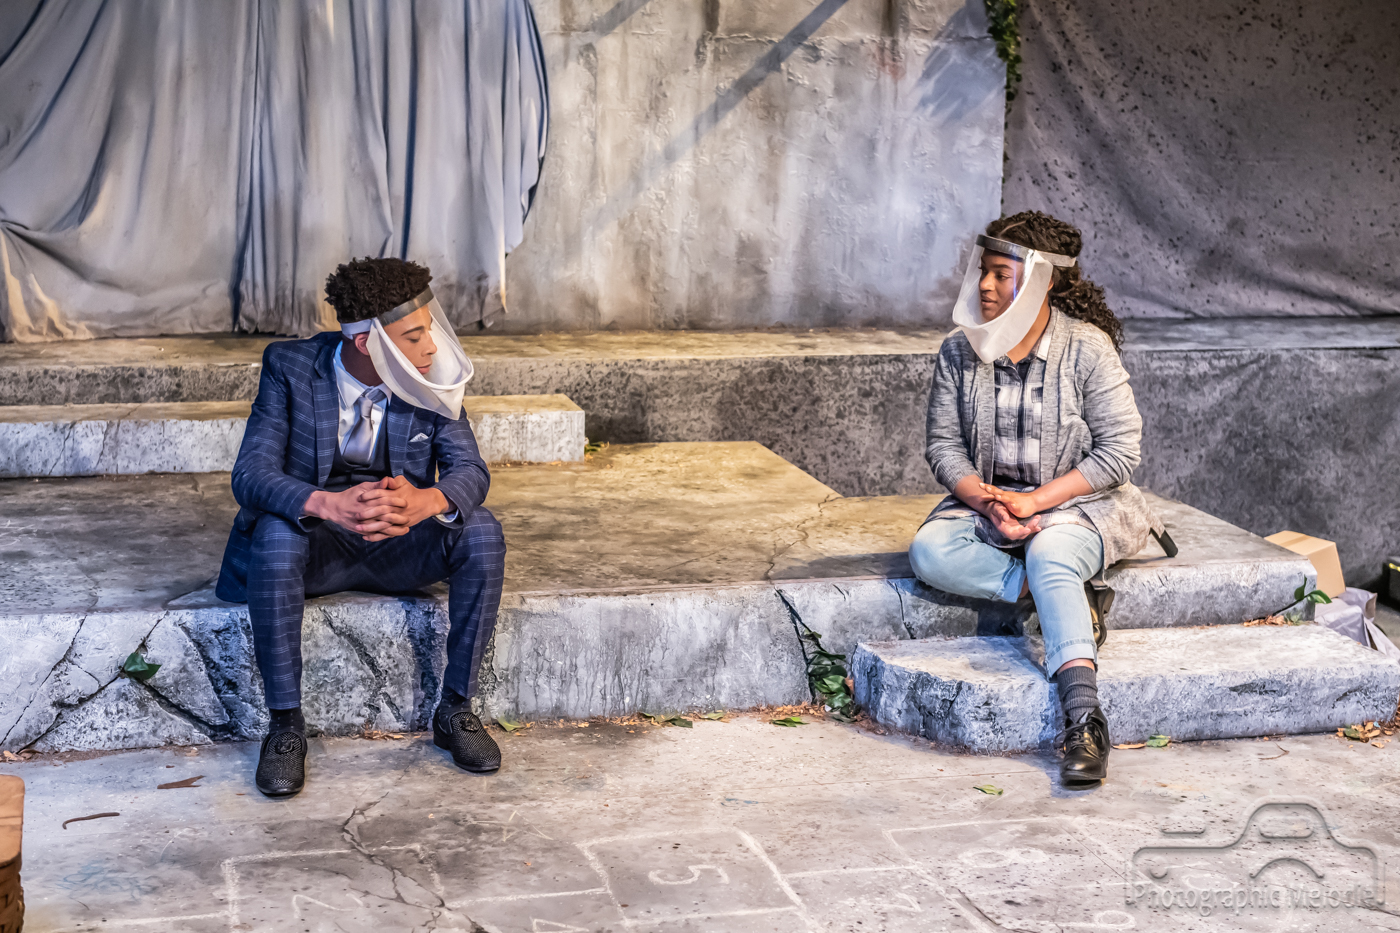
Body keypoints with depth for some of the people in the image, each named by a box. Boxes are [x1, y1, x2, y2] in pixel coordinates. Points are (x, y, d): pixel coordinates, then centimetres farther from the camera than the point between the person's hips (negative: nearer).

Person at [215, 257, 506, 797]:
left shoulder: (431, 378, -7)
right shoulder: (290, 367, -14)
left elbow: (471, 471, -12)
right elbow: (250, 475, -22)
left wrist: (426, 501, -38)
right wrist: (328, 504, -44)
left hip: (400, 544, 2)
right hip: (314, 543, -2)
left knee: (482, 533, -25)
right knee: (276, 534, -35)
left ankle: (455, 710, -12)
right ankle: (285, 726, -23)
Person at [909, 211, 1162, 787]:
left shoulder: (1088, 349, -9)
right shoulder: (959, 352, 3)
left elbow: (1120, 451, -11)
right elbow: (943, 445, 2)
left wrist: (1034, 500, -20)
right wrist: (987, 501, -18)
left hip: (1076, 502, -4)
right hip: (986, 499, 4)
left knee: (1050, 556, -38)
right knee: (929, 552, -28)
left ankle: (1083, 719, -44)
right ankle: (1073, 599, -20)